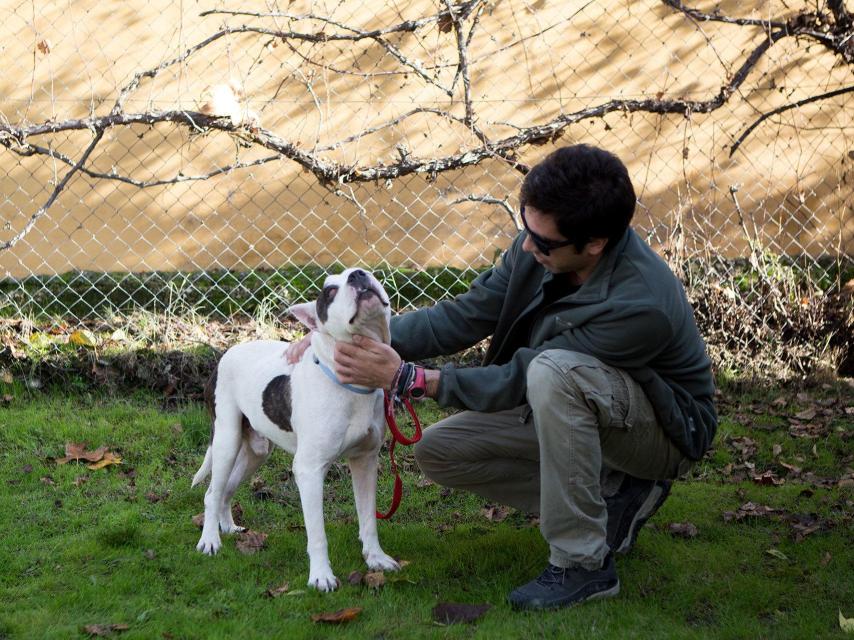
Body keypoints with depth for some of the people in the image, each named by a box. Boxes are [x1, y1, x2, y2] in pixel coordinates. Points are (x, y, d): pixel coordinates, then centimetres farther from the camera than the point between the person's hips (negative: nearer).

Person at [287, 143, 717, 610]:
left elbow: (518, 381, -30)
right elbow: (465, 314, -7)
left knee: (553, 369, -38)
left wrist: (406, 377, -29)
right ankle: (613, 499, 4)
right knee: (438, 451, -4)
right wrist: (372, 338, -20)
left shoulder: (640, 305, -36)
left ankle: (583, 563, -24)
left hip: (667, 431, -8)